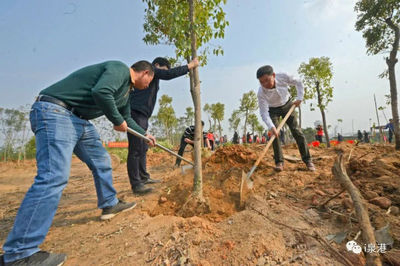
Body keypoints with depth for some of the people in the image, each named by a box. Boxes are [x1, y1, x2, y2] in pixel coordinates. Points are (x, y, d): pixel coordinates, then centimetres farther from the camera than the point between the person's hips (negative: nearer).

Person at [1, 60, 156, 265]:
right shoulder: (119, 69, -9)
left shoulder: (126, 90, 20)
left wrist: (145, 135, 35)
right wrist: (118, 121, -13)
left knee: (102, 162, 13)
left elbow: (126, 118, 28)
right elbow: (100, 92, -27)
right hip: (55, 111, -10)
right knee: (54, 176, -18)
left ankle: (109, 205, 28)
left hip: (80, 119, 10)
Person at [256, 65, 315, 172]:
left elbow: (298, 83, -6)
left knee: (297, 131, -2)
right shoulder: (261, 93, -32)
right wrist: (271, 127, -44)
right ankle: (279, 162, -4)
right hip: (272, 110, -1)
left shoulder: (283, 77, -28)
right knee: (275, 134, -14)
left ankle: (307, 160, 8)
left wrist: (299, 98, -12)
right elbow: (264, 112, -32)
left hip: (287, 105, 2)